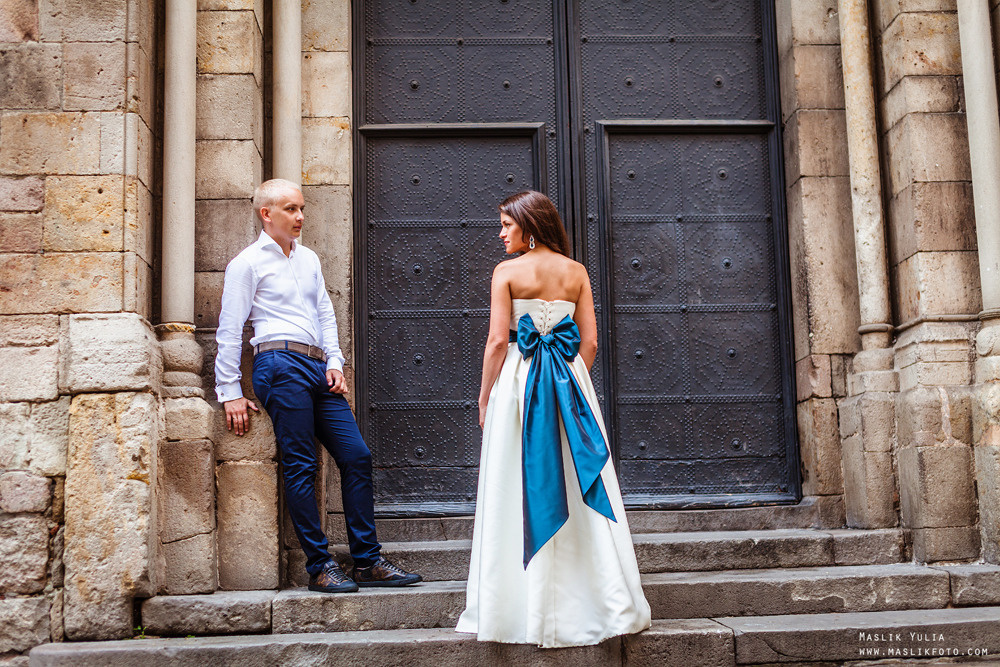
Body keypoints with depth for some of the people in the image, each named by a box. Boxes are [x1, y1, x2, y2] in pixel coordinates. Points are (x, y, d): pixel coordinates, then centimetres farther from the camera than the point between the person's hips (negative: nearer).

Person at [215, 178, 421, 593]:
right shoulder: (247, 263, 3)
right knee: (300, 465, -7)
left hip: (318, 367, 7)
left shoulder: (309, 259, 23)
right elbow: (229, 331, 0)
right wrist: (230, 392, -4)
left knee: (357, 455, 0)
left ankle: (367, 562, 5)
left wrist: (335, 362, 10)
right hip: (281, 364, -7)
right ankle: (319, 567, -1)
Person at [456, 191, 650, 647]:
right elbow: (590, 342, 4)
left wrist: (484, 399, -1)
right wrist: (569, 381, 16)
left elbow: (497, 342, -9)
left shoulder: (507, 272, -4)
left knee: (519, 498, 3)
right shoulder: (576, 272, 6)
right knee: (577, 494, 9)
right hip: (570, 383, 4)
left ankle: (529, 612, 7)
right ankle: (607, 603, 14)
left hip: (518, 385, -4)